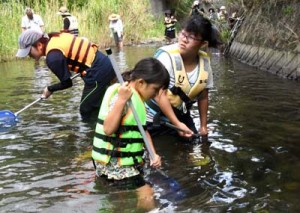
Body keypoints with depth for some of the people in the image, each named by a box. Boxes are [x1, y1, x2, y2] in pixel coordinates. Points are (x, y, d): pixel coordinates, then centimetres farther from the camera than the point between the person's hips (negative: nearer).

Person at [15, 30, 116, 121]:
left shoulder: (53, 57, -18)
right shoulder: (55, 38, 7)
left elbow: (66, 83, -8)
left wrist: (49, 89, 7)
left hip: (98, 73, -9)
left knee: (86, 112, 4)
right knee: (96, 110, 21)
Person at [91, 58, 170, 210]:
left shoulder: (137, 99, 9)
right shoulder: (121, 96, -20)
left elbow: (142, 131, 10)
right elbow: (108, 129, -31)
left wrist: (153, 154, -2)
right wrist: (121, 100, -35)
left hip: (127, 161, 10)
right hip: (112, 163, -10)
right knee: (146, 194, -10)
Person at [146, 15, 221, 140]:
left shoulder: (204, 61, -7)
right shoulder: (166, 56, -24)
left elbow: (203, 97, 5)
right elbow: (160, 94, -24)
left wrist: (203, 125, 10)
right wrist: (177, 124, -25)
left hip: (181, 115, 5)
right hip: (154, 118, -5)